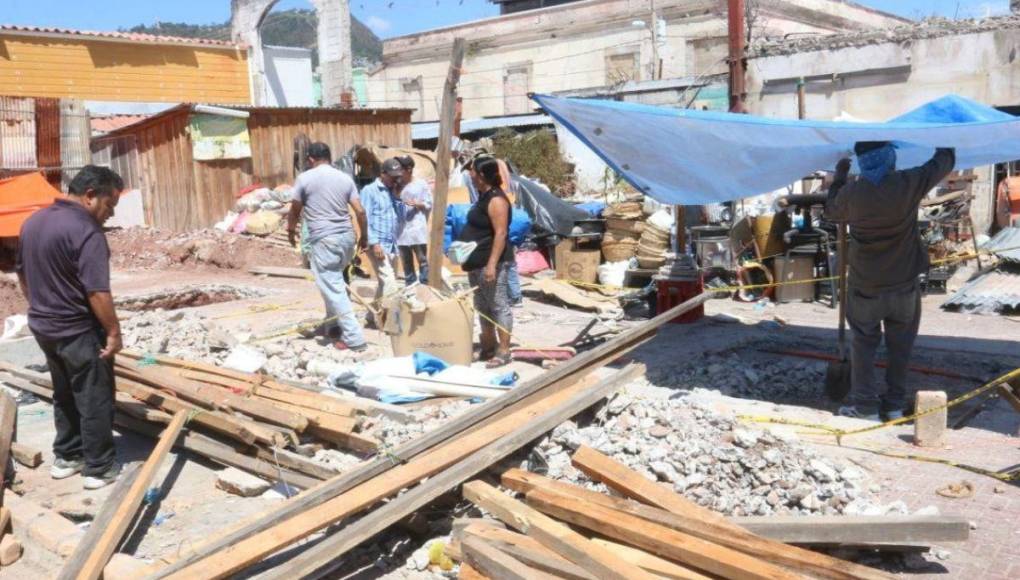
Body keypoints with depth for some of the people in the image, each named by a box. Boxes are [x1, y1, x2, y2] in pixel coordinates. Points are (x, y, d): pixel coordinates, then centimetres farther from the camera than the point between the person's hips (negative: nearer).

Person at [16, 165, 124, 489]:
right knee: (94, 399, 4)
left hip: (43, 326, 8)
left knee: (64, 395, 21)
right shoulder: (86, 232, -22)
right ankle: (99, 468, 13)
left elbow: (22, 272, 17)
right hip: (78, 331, -8)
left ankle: (66, 457, 32)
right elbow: (97, 292, -26)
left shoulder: (34, 221, 6)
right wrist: (114, 331, -17)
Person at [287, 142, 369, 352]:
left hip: (323, 239, -6)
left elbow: (295, 211, 4)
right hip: (346, 236, 6)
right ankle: (333, 326, 32)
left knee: (333, 289, -3)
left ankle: (353, 338, -5)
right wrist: (364, 236, 19)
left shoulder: (305, 178, -3)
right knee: (334, 283, 24)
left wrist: (291, 231, 23)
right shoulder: (345, 178, 8)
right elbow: (360, 211, 5)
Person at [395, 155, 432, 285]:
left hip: (417, 229, -4)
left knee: (422, 260, -1)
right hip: (402, 230, 5)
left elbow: (429, 205, 1)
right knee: (406, 262, 10)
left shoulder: (421, 184, -1)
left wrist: (417, 204, -14)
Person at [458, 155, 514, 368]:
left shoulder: (496, 200, -16)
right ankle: (488, 347, 26)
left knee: (499, 305, -5)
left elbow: (501, 234, -22)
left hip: (491, 263, -11)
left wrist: (492, 264, -26)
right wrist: (469, 258, 23)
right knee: (482, 306, 16)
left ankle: (503, 351, 0)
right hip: (477, 263, 11)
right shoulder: (483, 196, 15)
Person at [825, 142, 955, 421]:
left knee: (863, 343, 10)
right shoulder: (909, 184, -14)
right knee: (900, 346, 14)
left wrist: (839, 177, 22)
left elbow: (831, 212, 10)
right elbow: (945, 161, 3)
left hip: (865, 286, 0)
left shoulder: (851, 193, -12)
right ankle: (894, 404, 21)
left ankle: (866, 406, 6)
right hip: (903, 284, 1)